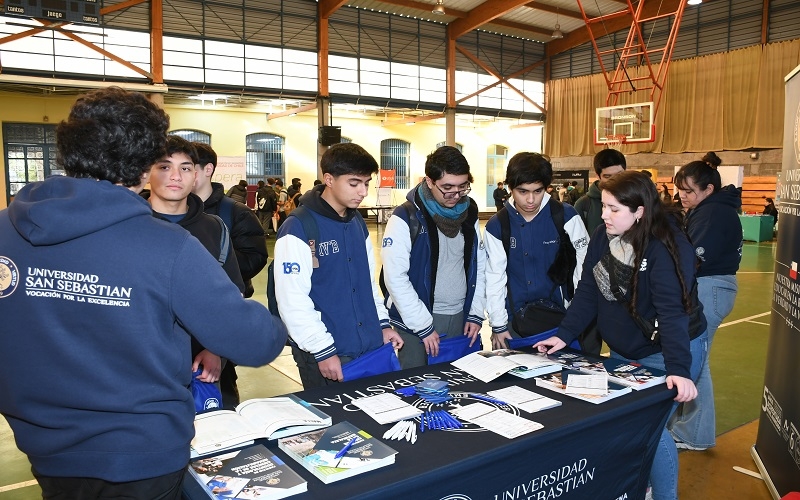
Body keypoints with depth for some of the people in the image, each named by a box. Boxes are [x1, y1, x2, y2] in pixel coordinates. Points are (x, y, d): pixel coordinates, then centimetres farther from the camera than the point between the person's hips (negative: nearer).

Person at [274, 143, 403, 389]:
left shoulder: (357, 222, 9)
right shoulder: (298, 229, -15)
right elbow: (292, 300, -18)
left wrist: (383, 323, 12)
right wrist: (323, 350, -17)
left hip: (372, 347, 7)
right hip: (325, 356, -7)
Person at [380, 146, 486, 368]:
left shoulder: (469, 215, 6)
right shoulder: (406, 218, -12)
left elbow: (479, 266, 11)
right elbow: (395, 277, -16)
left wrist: (476, 313, 3)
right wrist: (424, 326, -15)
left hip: (460, 319, 5)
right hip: (415, 323, -5)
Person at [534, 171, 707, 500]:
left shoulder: (667, 248, -24)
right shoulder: (603, 237, -5)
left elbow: (672, 310, -30)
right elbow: (587, 292, -1)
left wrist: (678, 369, -37)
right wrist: (564, 335, -6)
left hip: (667, 353, -6)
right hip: (622, 350, 6)